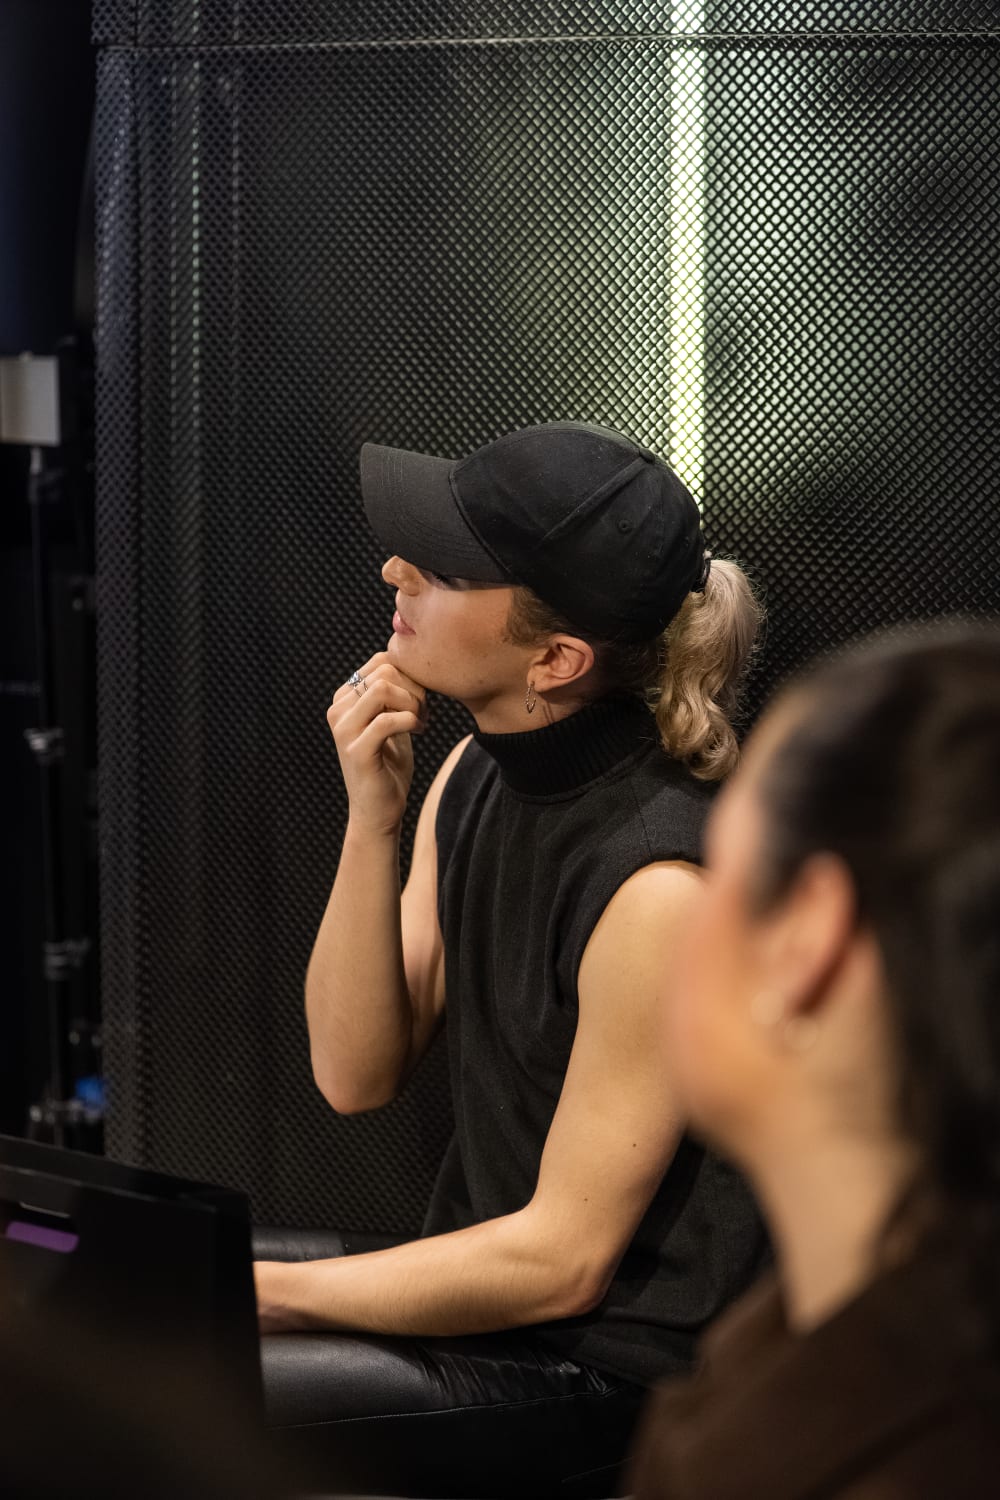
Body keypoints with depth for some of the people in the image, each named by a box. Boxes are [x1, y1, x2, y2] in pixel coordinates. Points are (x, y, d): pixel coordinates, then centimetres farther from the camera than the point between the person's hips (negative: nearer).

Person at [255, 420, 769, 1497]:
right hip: (484, 1291, 8)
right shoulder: (474, 778, 1)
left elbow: (564, 1261, -19)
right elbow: (354, 1074, 1)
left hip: (606, 1369, -8)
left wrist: (264, 1289, -14)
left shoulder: (660, 885, -25)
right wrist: (370, 821, -12)